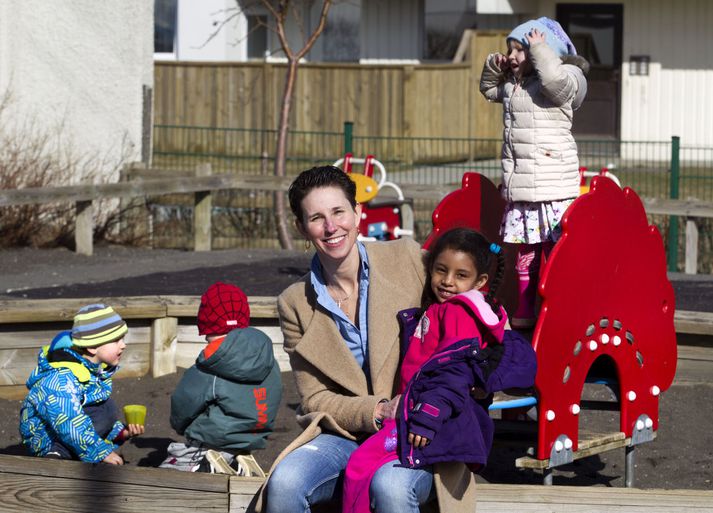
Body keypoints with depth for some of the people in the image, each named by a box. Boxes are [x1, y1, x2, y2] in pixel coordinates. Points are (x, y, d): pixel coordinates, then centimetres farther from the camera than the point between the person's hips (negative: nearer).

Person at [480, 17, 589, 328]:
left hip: (553, 186, -8)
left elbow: (556, 81, -30)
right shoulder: (510, 84, 18)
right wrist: (494, 66, 18)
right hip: (520, 187, 8)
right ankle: (524, 314, 21)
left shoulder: (564, 80, -5)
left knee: (554, 250, -8)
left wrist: (539, 49, -15)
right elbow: (488, 89, 38)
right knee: (525, 252, 13)